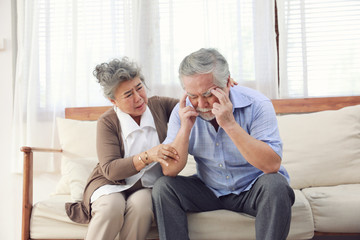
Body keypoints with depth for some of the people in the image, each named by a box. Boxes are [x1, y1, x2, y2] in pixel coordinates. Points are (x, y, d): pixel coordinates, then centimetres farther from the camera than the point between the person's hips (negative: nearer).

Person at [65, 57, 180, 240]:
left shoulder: (159, 106, 0)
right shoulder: (107, 122, -7)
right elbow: (110, 169, -15)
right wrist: (148, 156, -29)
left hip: (149, 186, 1)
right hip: (111, 184, -1)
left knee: (140, 204, -34)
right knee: (111, 206, -35)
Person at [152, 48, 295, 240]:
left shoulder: (256, 105, -19)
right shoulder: (183, 111, -8)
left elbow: (272, 165, -29)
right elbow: (169, 170, -10)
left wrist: (230, 124, -34)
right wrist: (185, 129, -25)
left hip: (252, 190, -2)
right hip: (209, 190, 3)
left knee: (275, 184, -32)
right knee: (163, 187, -16)